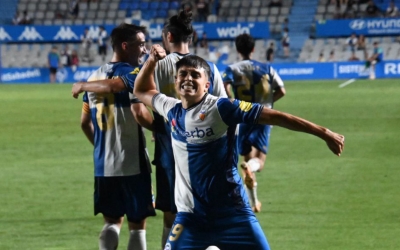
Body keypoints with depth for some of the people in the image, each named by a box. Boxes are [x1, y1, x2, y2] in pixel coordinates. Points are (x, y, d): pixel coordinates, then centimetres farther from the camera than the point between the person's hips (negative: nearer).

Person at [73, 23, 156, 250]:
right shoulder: (131, 74, -11)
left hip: (103, 164, 6)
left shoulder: (94, 77, 11)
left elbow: (85, 123, 15)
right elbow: (140, 114, -23)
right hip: (132, 163, -6)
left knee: (112, 221, 16)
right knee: (137, 224, 2)